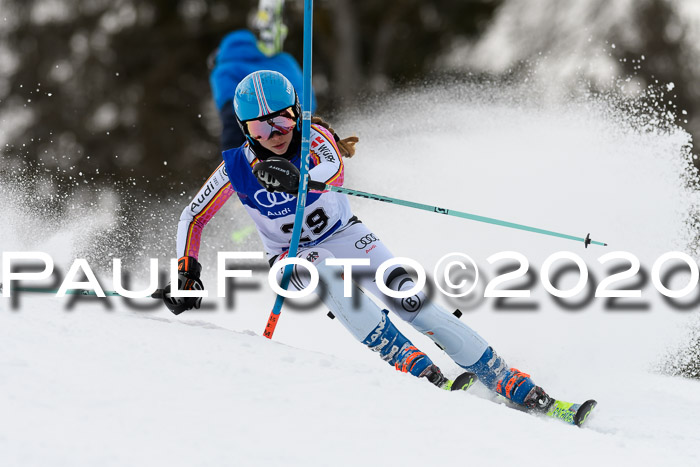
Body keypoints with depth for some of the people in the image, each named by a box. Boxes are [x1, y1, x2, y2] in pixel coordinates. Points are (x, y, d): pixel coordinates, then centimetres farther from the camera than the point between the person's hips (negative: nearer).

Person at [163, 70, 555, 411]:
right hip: (294, 257, 0)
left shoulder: (313, 138, -20)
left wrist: (298, 179, -65)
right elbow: (193, 219, -3)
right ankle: (410, 362, -39)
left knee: (408, 298, -19)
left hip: (345, 235, 0)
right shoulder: (236, 169, -16)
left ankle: (506, 379, -18)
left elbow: (334, 171, -43)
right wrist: (187, 275, -16)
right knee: (324, 270, -36)